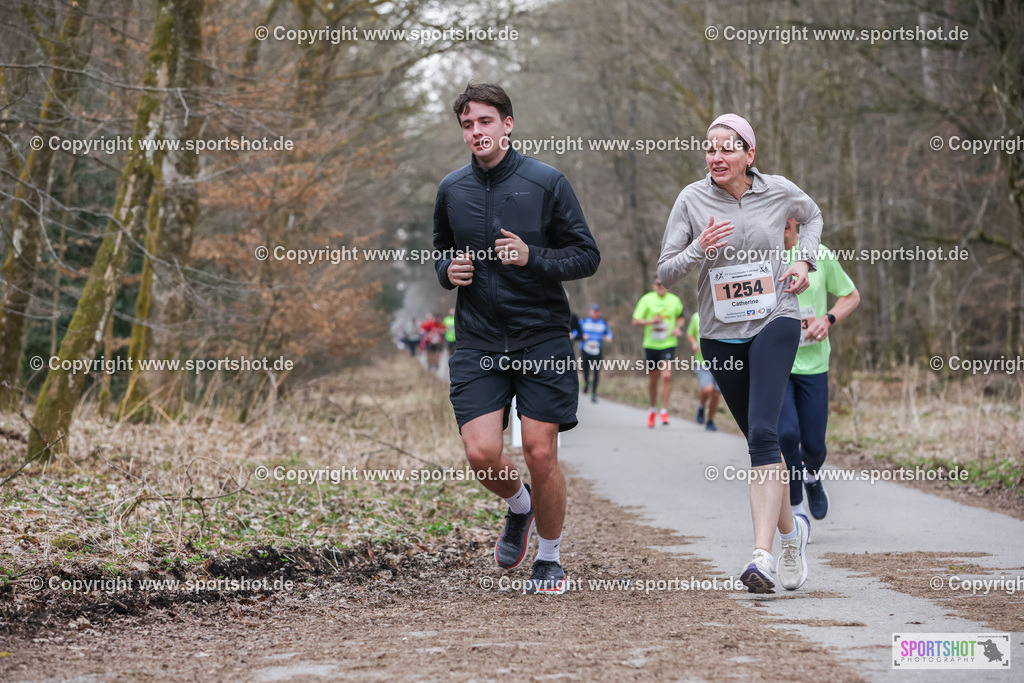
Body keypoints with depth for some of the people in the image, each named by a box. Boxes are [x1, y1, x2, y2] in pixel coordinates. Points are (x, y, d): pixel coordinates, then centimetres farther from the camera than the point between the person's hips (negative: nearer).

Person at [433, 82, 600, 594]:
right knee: (481, 453, -10)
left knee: (540, 453, -5)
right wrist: (448, 271, 1)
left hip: (542, 338, -3)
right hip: (477, 342, 3)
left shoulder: (546, 182, -4)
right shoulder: (451, 190, 7)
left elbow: (587, 256, -1)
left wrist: (532, 257, -17)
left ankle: (549, 557, 17)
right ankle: (519, 506, 25)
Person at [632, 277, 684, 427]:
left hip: (669, 344, 0)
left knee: (667, 376, -16)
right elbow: (636, 321, -2)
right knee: (653, 379, 9)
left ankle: (664, 411, -10)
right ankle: (652, 408, 30)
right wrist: (651, 321, -19)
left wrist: (678, 327, 3)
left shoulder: (675, 300, 5)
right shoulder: (647, 299, -1)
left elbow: (680, 316, 24)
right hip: (651, 345, 0)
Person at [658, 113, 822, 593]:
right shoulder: (692, 200, -3)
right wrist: (699, 249, -22)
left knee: (763, 433, -20)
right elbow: (665, 273, -3)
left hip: (774, 323, -2)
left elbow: (812, 216, 22)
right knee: (761, 441, 11)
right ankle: (790, 530, 36)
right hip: (720, 336, 2)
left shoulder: (778, 191, -1)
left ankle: (762, 555, -27)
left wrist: (805, 260, 6)